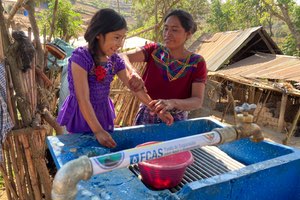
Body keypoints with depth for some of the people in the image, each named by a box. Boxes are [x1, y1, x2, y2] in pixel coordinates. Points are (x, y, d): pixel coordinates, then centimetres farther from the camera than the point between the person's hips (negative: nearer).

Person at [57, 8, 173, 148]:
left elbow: (135, 88, 2)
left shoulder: (115, 60, -4)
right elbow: (83, 99, -25)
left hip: (103, 113, 6)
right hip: (82, 114, -5)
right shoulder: (81, 57, -22)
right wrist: (98, 131, -29)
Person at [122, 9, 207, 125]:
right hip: (146, 117, 1)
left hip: (176, 122, -1)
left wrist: (173, 103, -36)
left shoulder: (197, 63, -11)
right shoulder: (154, 51, -6)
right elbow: (123, 57, -19)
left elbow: (198, 101, -17)